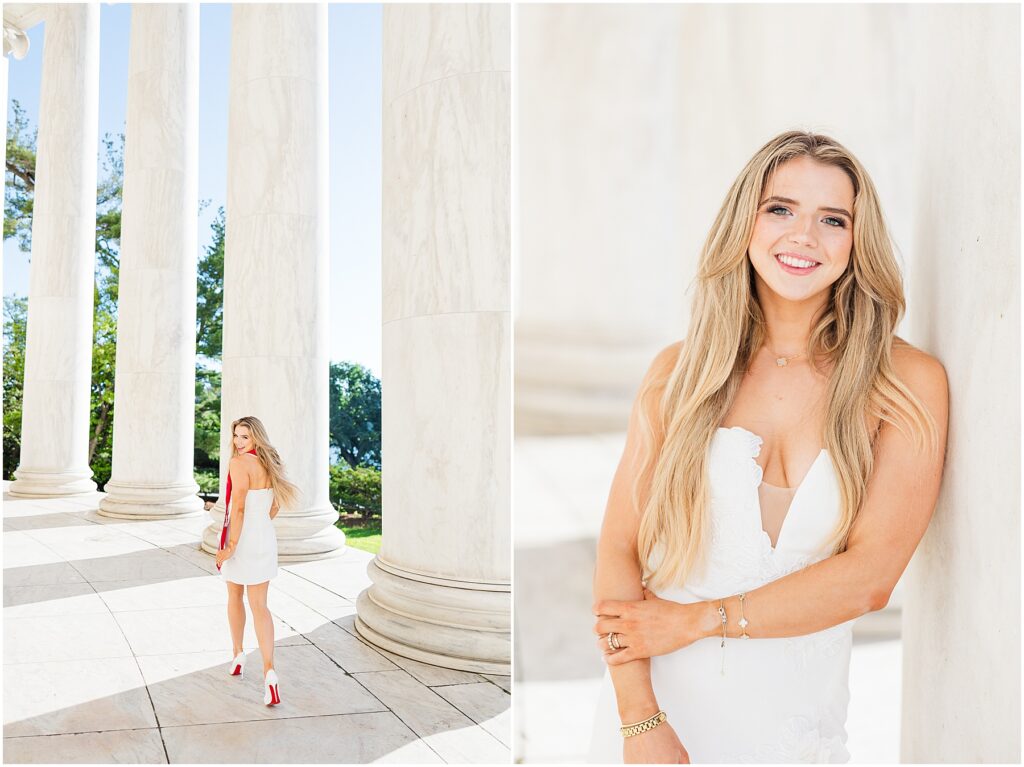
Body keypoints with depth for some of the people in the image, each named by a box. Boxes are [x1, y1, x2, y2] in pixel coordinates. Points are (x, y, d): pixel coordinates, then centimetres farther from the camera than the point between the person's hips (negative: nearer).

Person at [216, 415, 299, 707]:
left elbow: (238, 507, -23)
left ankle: (238, 655, 37)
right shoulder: (270, 463, 7)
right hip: (265, 539, 6)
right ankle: (268, 670, -12)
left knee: (235, 598, 20)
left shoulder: (240, 463, -17)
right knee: (259, 607, 3)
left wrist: (229, 547, -21)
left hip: (241, 539, -6)